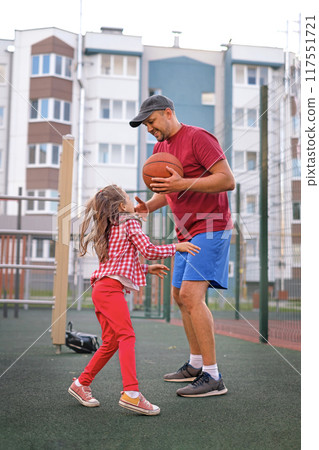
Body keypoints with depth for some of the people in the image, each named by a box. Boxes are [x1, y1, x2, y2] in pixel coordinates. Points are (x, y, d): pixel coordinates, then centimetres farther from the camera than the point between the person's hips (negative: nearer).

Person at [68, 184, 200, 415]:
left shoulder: (110, 230, 25)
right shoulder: (129, 223, -1)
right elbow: (149, 249, -8)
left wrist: (147, 269, 27)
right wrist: (176, 247, 3)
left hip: (102, 289, 10)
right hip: (111, 288, -10)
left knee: (111, 342, 14)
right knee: (127, 336, -17)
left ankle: (81, 384, 21)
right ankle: (131, 393, -26)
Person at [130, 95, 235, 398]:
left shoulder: (198, 137, -12)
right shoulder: (160, 148, 15)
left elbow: (228, 180, -19)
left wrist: (182, 183, -27)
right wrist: (147, 207, 2)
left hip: (210, 228, -10)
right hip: (186, 233, 10)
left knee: (191, 295, -19)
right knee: (180, 296, 13)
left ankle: (213, 377, -13)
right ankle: (195, 364, 27)